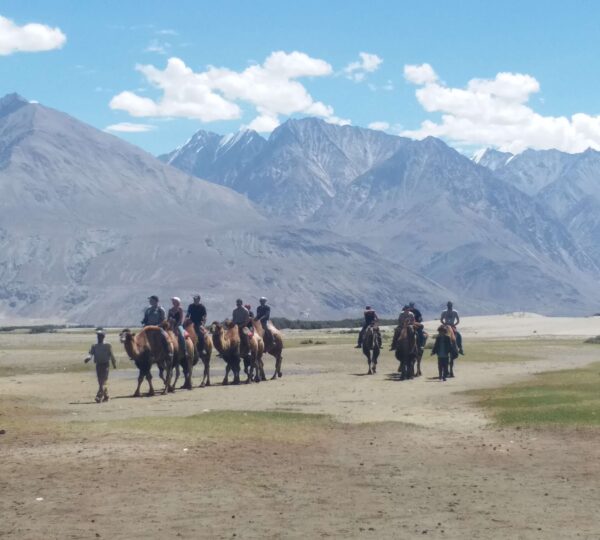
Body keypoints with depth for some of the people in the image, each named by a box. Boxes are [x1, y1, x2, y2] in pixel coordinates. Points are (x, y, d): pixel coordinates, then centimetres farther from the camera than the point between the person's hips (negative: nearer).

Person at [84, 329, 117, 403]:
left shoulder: (107, 345, -1)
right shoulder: (94, 346, 8)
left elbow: (111, 355, 3)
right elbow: (91, 353, -5)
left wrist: (114, 364, 8)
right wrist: (88, 358, -27)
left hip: (105, 364, -5)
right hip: (98, 365, 5)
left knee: (103, 381, -13)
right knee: (100, 381, 9)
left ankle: (99, 396, -20)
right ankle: (106, 396, 20)